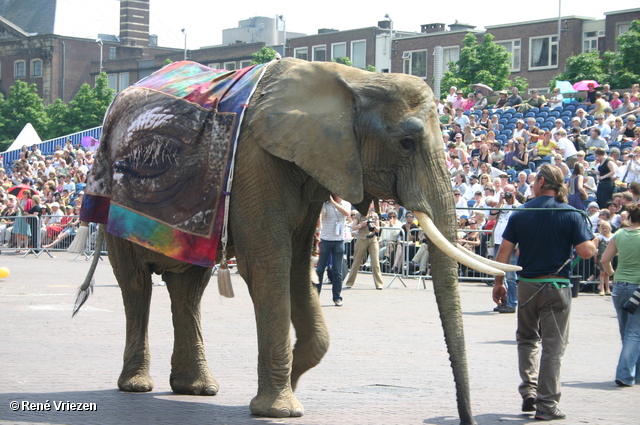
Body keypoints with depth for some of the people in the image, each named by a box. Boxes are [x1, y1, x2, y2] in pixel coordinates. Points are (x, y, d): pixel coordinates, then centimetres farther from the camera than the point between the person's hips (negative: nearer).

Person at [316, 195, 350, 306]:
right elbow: (320, 220, -15)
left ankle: (337, 297, 8)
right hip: (325, 240, -1)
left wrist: (333, 202, -21)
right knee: (320, 269, 1)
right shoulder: (325, 204, -1)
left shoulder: (346, 204, 6)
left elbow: (346, 213, -17)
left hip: (339, 241, 1)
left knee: (337, 271, 3)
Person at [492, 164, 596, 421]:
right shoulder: (571, 214, -6)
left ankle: (528, 391, 10)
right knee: (553, 346, 3)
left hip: (527, 285, 2)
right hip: (557, 286, -2)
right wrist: (591, 244, 10)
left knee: (527, 337, 22)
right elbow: (586, 252, -13)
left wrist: (498, 283, 9)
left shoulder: (520, 214, 1)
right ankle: (546, 405, 3)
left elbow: (504, 250, 0)